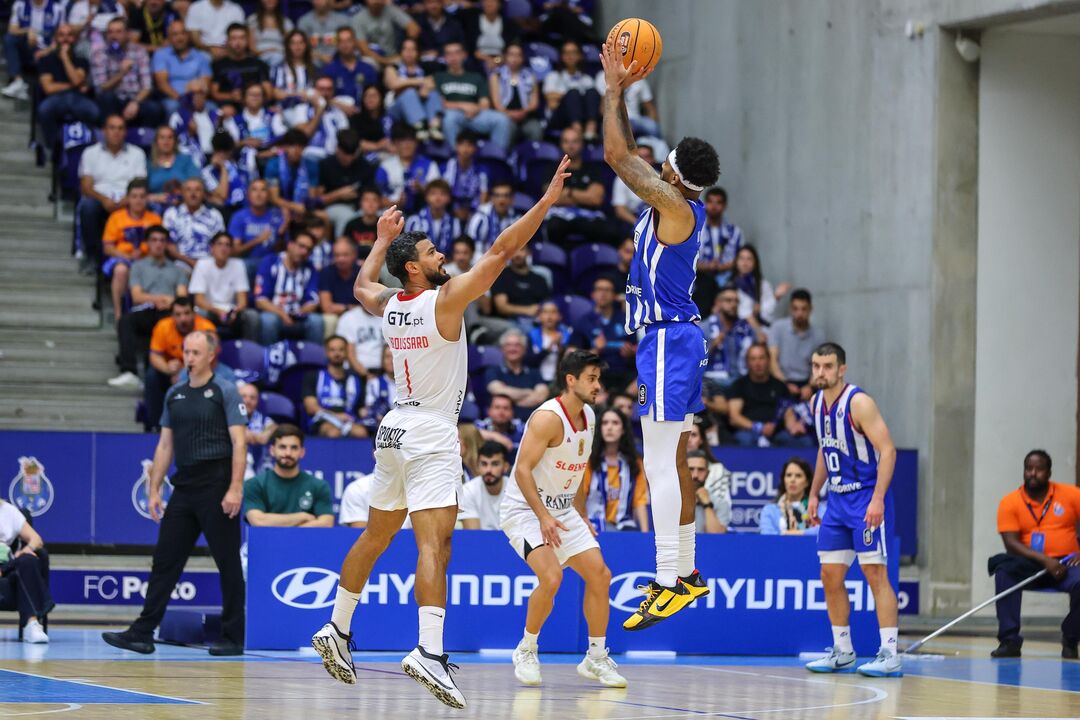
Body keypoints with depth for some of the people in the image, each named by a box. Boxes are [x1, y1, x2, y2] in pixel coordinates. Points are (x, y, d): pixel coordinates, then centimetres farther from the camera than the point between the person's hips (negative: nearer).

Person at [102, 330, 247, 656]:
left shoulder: (225, 392, -3)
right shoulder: (174, 395, 14)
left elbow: (239, 443, -10)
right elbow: (165, 446, 17)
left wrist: (235, 489, -18)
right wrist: (154, 489, 10)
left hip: (216, 487, -6)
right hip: (184, 488, 6)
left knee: (228, 563, -1)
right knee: (164, 560, 4)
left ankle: (233, 638, 5)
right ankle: (142, 634, 5)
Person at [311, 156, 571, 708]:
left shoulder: (389, 305, 7)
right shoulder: (445, 299, -12)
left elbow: (362, 285, 32)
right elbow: (500, 252, -16)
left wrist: (382, 241, 42)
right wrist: (547, 201, -14)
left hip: (394, 429, 8)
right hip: (429, 434, -8)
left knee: (376, 535, 21)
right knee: (434, 543, -18)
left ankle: (338, 630, 31)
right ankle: (430, 650, -31)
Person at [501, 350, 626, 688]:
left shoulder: (588, 417, 6)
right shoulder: (549, 417, -21)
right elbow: (523, 470, -25)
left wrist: (581, 517, 18)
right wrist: (543, 517, -31)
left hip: (562, 511, 8)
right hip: (525, 509, -8)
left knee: (600, 575, 0)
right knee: (551, 578, -25)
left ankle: (596, 658, 12)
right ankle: (526, 651, -4)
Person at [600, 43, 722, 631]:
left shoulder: (674, 204, -16)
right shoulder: (685, 206, 10)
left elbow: (617, 156, -17)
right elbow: (626, 156, 22)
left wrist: (615, 92, -7)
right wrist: (617, 94, 18)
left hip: (667, 340, -10)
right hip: (675, 336, 10)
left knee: (661, 465, -12)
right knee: (672, 463, 15)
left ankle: (669, 583, -14)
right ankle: (686, 572, 21)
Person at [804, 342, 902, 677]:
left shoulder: (858, 403, -15)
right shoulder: (818, 403, 9)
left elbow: (887, 450, -19)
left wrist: (877, 499, -26)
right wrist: (814, 494, 19)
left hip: (866, 497, -8)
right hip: (837, 499, 8)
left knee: (875, 573, -11)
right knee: (830, 575, 7)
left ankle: (890, 654, -11)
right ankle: (842, 652, 17)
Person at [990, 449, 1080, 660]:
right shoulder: (1010, 502, -1)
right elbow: (1011, 543, -10)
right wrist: (1044, 560, -24)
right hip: (1029, 565, 0)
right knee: (1004, 569, -32)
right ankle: (1009, 641, -30)